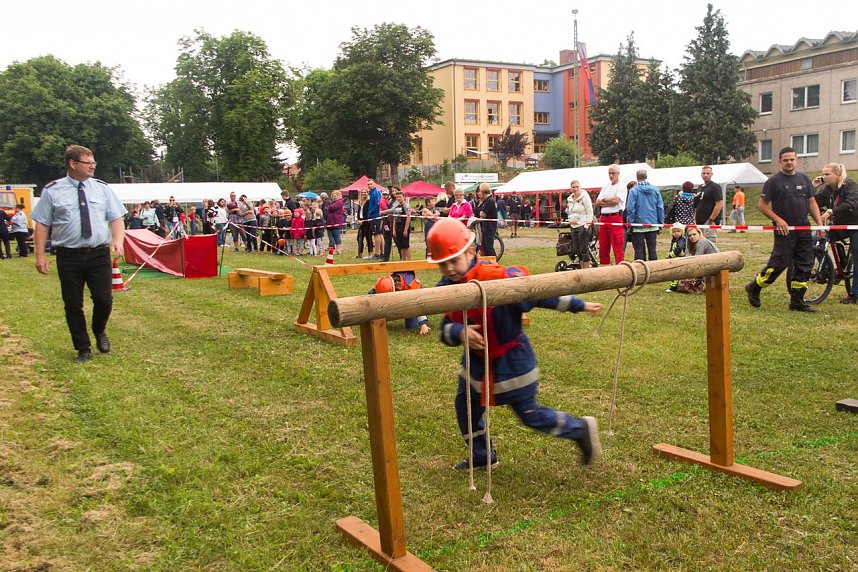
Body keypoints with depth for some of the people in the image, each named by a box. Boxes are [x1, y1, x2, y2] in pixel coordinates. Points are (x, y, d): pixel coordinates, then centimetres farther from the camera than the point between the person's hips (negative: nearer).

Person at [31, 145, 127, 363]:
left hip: (99, 254, 1)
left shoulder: (102, 188, 5)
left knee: (104, 299, -1)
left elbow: (116, 218, 5)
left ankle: (100, 332, 31)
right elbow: (42, 224, 1)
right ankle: (83, 349, 22)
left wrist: (118, 240, -14)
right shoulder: (52, 191, 0)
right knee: (73, 304, 6)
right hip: (68, 256, -1)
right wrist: (40, 255, -4)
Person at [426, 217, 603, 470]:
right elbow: (446, 329, -8)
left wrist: (579, 305, -14)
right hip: (477, 358, 7)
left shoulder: (498, 278, -29)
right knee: (465, 407, 17)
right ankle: (482, 456, 41)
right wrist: (460, 333, -32)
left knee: (530, 415, 6)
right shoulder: (446, 288, -10)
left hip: (511, 359, -6)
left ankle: (581, 429, 29)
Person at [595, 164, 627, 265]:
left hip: (615, 218, -7)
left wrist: (605, 199, 2)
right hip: (603, 218, 7)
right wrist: (610, 203, -7)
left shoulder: (622, 186, 0)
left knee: (618, 249, -8)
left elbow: (616, 200, -14)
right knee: (603, 248, 9)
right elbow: (597, 202, 8)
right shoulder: (605, 187, 19)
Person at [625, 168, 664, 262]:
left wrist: (629, 224, -4)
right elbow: (660, 208, 4)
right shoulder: (655, 190, 1)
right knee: (652, 249, 10)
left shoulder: (634, 190, -10)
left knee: (639, 250, 2)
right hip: (653, 225, 3)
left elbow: (630, 209, -11)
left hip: (638, 225, -3)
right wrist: (660, 223, 11)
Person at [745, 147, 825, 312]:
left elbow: (812, 202, 14)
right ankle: (754, 288, 11)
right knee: (779, 263, -8)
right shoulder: (774, 181, -4)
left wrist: (820, 223, 5)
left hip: (804, 229, 6)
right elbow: (762, 205, -4)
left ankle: (797, 301, 12)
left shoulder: (804, 178, 11)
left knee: (805, 265, 4)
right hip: (784, 230, -6)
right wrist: (778, 220, -15)